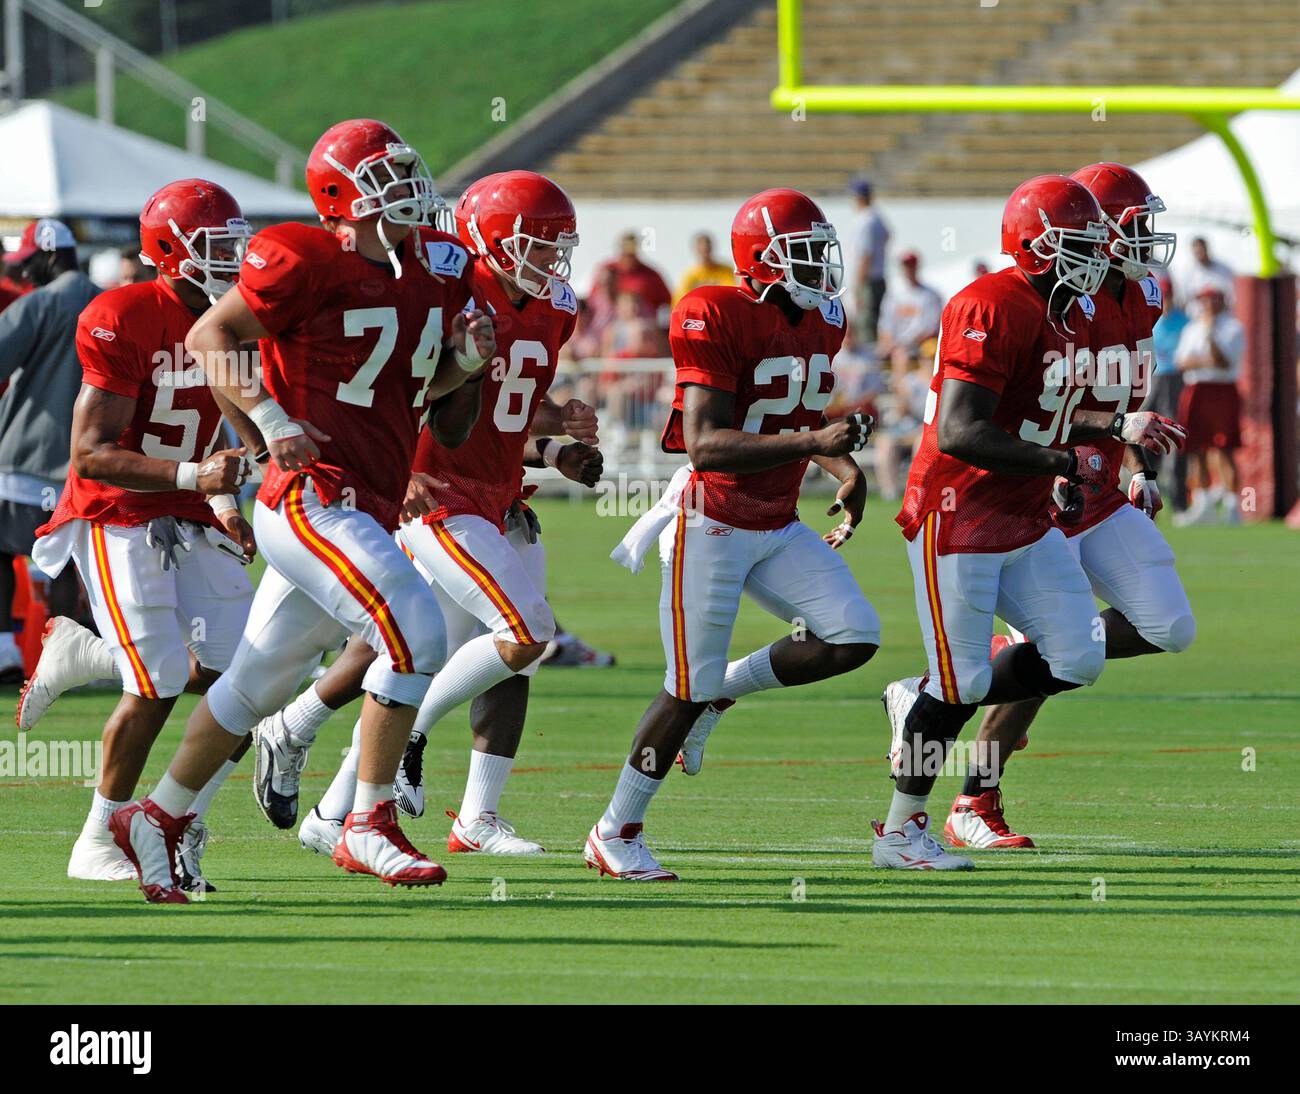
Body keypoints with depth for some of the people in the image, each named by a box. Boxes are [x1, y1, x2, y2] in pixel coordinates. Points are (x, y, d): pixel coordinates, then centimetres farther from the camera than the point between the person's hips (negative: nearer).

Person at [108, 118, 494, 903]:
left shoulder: (434, 268, 10)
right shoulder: (309, 264, -12)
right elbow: (209, 338, -8)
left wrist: (466, 360, -1)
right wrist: (273, 420, -18)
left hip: (370, 512, 8)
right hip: (314, 500, -8)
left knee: (260, 683, 17)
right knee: (417, 635, -20)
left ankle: (157, 820, 31)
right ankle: (369, 827, -11)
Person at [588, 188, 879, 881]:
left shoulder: (822, 325, 7)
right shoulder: (719, 320, -19)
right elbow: (703, 442, -27)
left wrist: (845, 472, 9)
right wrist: (812, 443, -34)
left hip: (778, 527, 8)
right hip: (711, 524, -7)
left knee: (854, 636, -8)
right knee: (689, 688, -5)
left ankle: (723, 689, 15)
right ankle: (615, 834, 11)